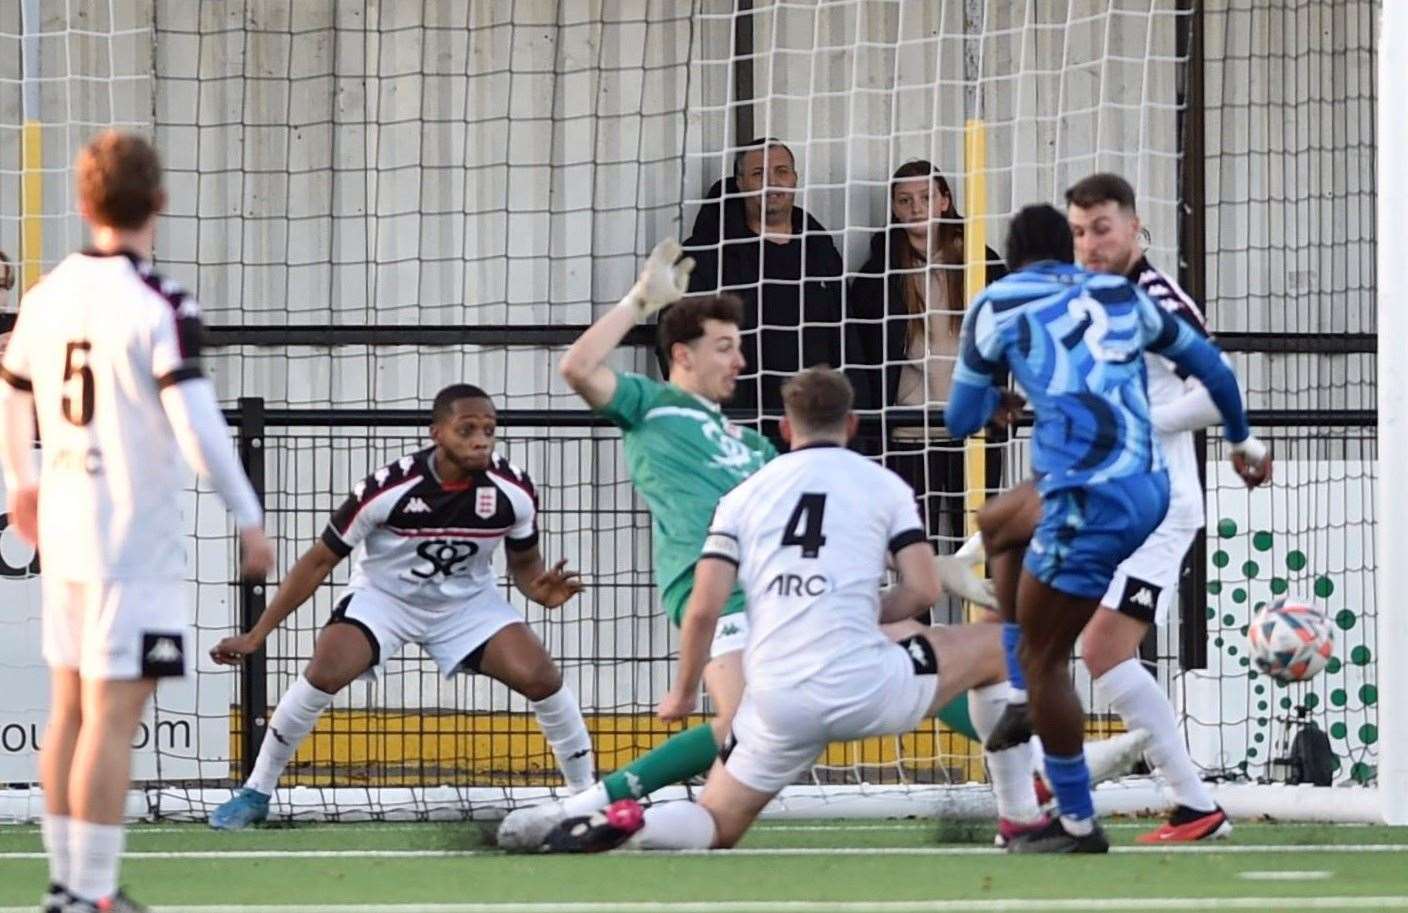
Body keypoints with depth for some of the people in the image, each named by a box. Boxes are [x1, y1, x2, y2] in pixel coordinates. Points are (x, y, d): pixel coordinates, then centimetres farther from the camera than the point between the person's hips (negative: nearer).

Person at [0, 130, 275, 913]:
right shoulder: (159, 306, -15)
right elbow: (198, 426, -21)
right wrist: (249, 519, -12)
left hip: (64, 532, 7)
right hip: (136, 540, -7)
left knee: (70, 709, 13)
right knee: (113, 716, -6)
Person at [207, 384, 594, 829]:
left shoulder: (514, 491, -19)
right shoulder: (388, 488, -27)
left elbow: (524, 563, 2)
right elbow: (320, 561, -16)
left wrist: (542, 590, -24)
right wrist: (256, 635, -14)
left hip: (467, 600, 2)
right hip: (383, 596, -2)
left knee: (541, 677, -17)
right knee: (326, 671, -27)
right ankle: (256, 794, -10)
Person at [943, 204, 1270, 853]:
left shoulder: (998, 305, 3)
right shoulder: (1119, 294, 17)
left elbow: (961, 420, 10)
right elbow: (1209, 364, 26)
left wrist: (992, 398, 34)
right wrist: (1243, 439, 42)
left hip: (1092, 501, -7)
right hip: (1151, 486, 7)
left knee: (1043, 657, 3)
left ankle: (1078, 826, 5)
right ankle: (1024, 704, 32)